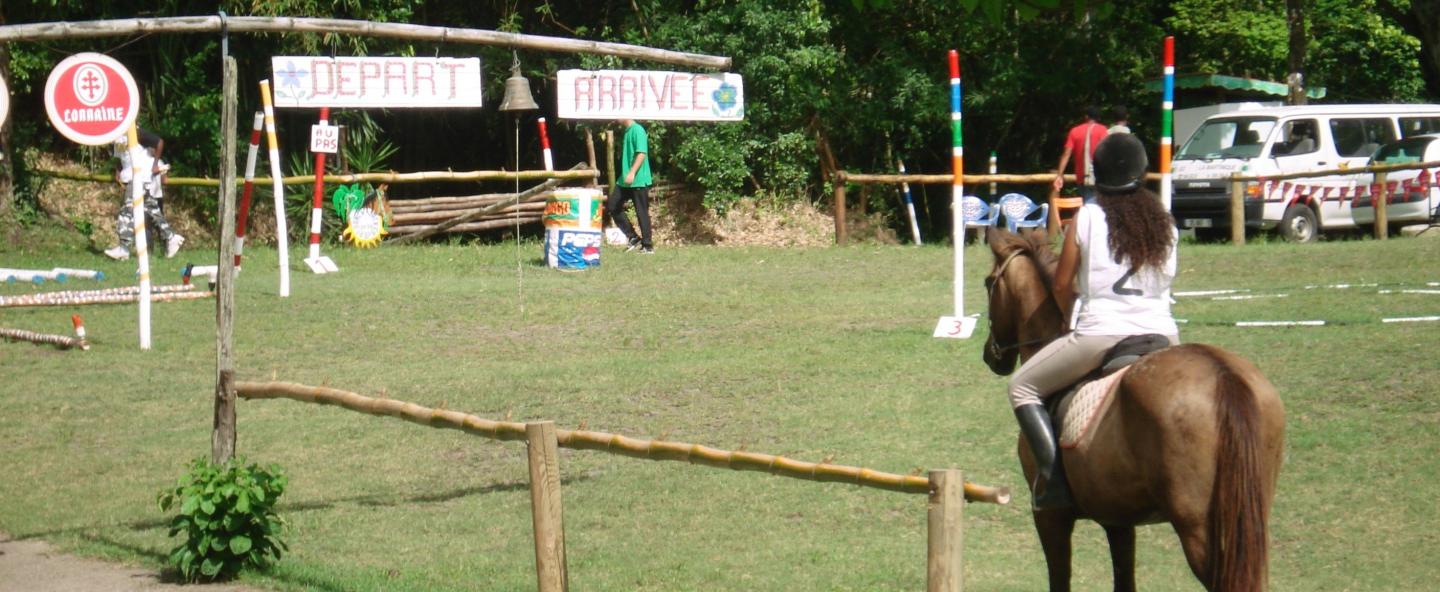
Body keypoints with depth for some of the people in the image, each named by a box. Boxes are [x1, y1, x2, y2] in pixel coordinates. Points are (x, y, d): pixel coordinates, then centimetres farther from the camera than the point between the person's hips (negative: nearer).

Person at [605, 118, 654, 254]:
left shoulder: (637, 130, -12)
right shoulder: (627, 131, 16)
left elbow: (642, 153, -20)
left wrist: (632, 173, -27)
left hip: (639, 180, -10)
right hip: (626, 181, 10)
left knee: (642, 212, -4)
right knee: (612, 205, 5)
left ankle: (648, 246, 4)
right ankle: (632, 237, 11)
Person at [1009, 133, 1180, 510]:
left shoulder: (1087, 218, -2)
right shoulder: (1165, 223, 9)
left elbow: (1062, 286, 3)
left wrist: (1072, 319, 23)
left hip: (1101, 334, -4)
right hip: (1162, 335, 4)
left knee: (1023, 386, 12)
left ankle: (1053, 475, -4)